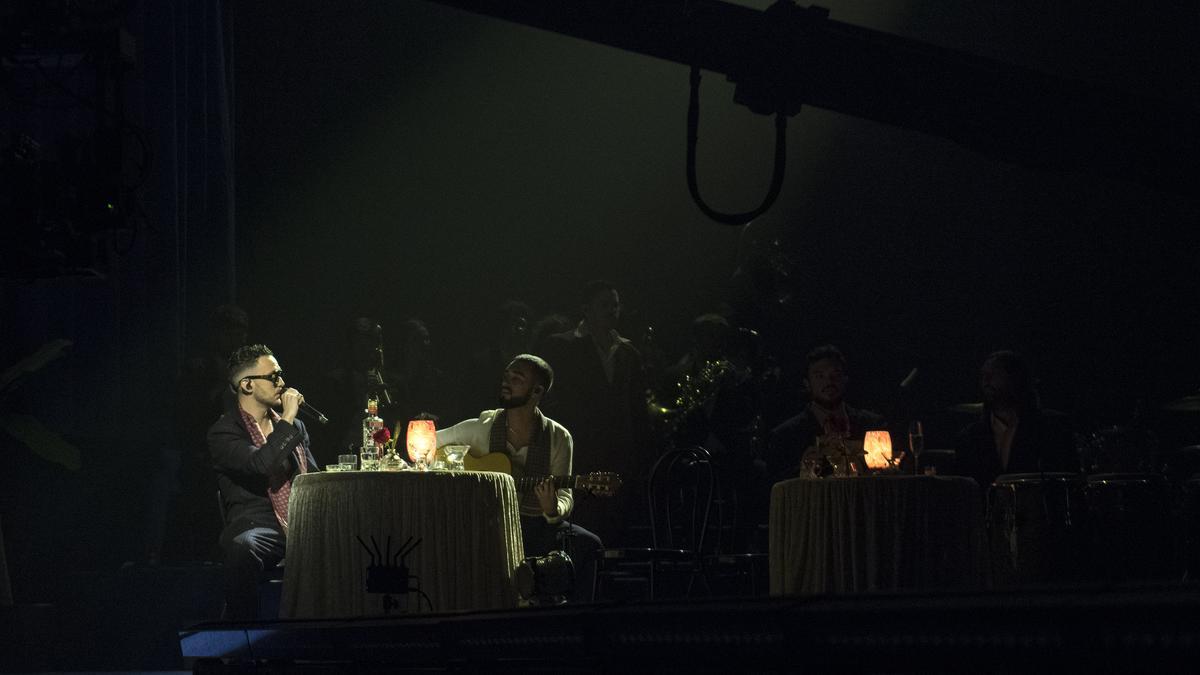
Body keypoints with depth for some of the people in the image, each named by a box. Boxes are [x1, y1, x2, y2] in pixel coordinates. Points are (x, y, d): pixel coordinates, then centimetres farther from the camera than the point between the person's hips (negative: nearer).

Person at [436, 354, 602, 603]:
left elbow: (565, 497, -1)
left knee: (587, 544, -27)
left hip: (538, 525, 1)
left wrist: (553, 510, -25)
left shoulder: (558, 438, 1)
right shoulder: (481, 428, 3)